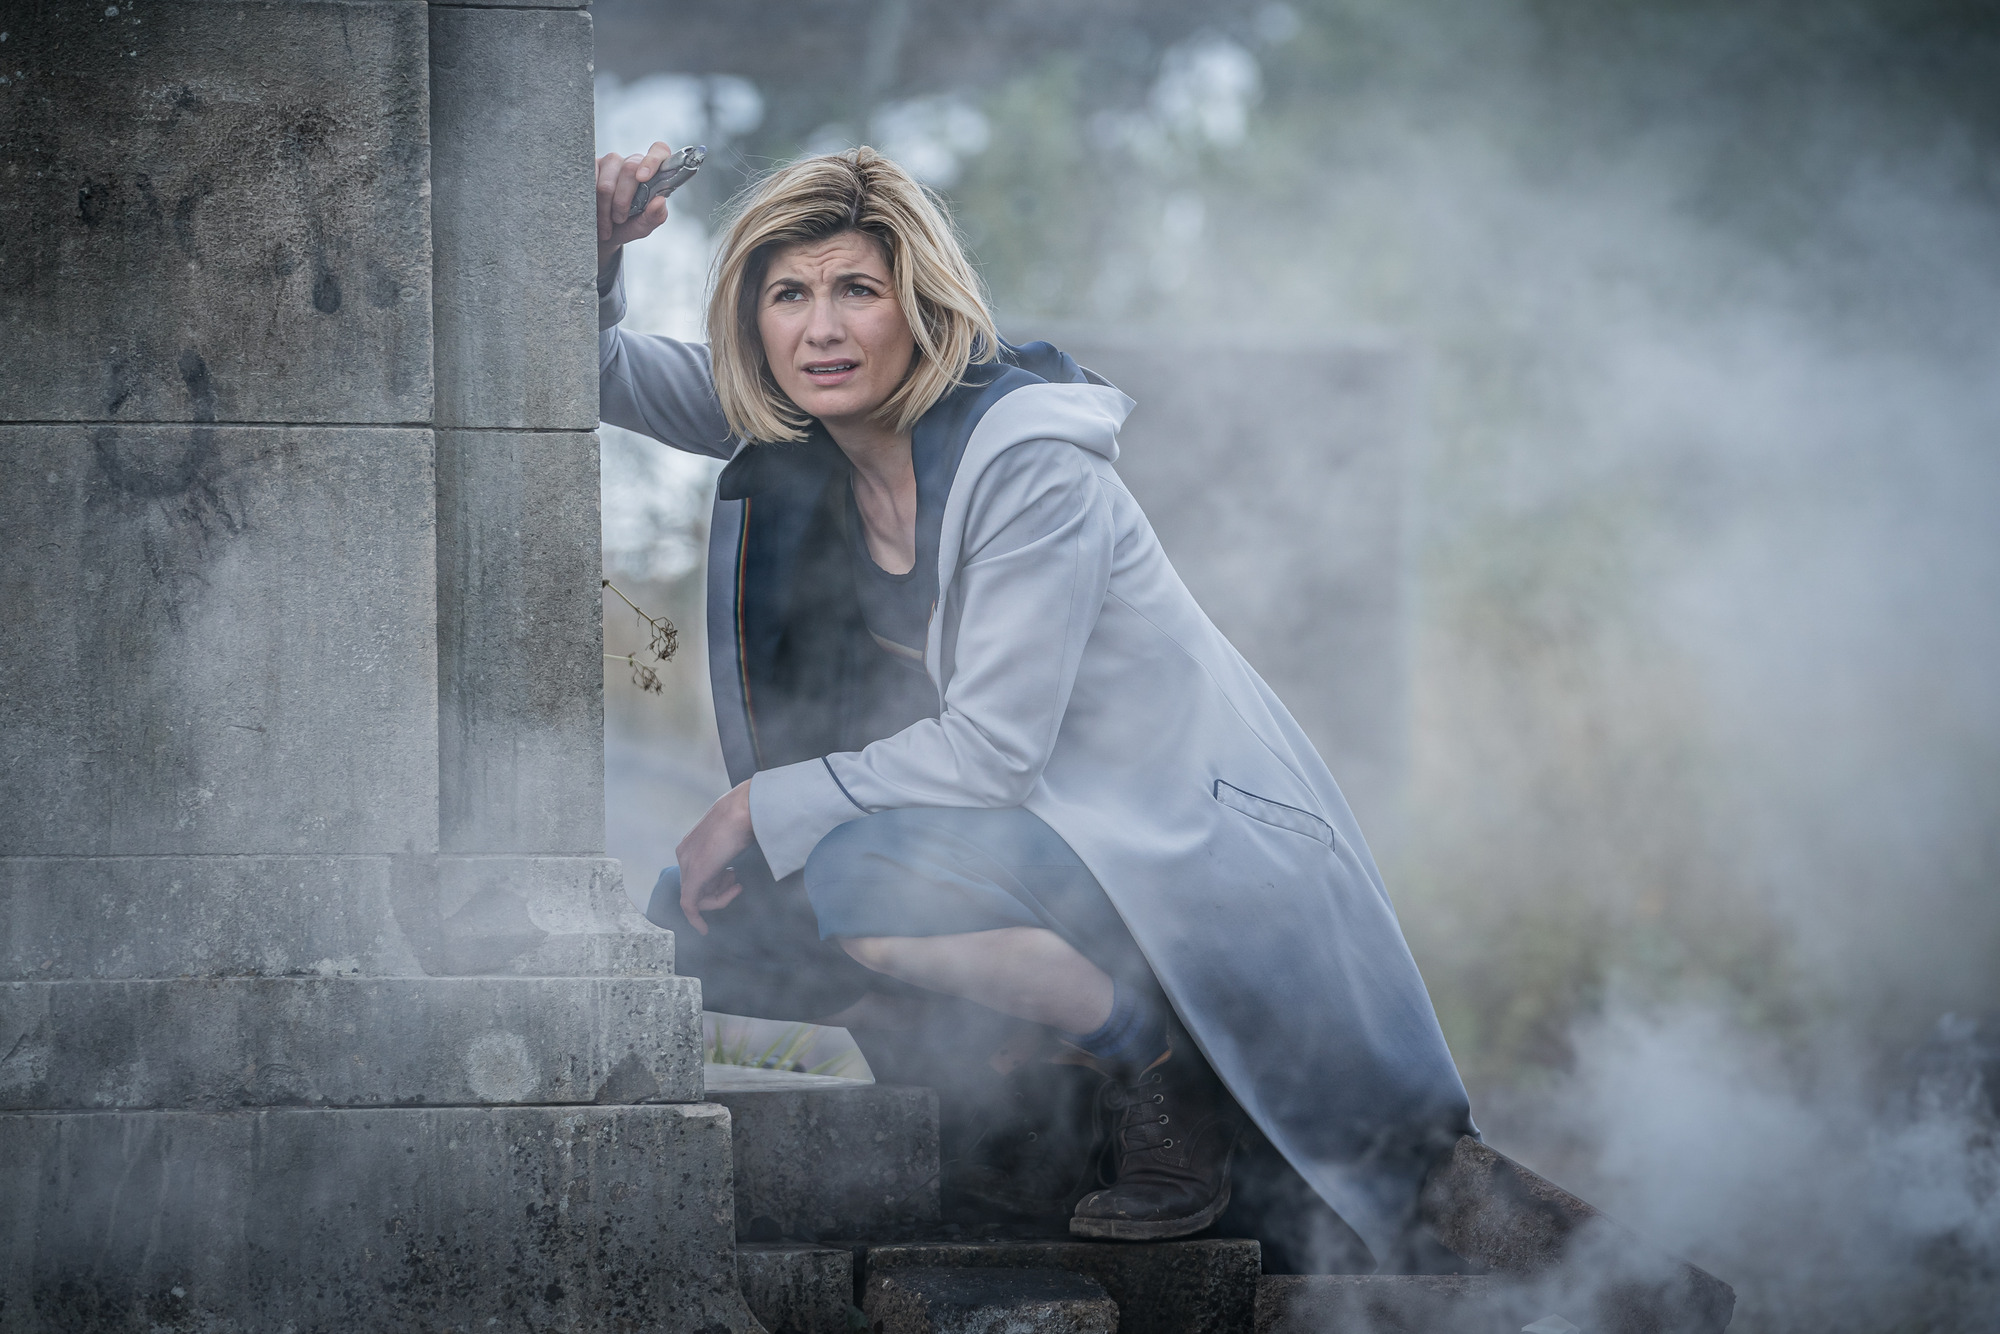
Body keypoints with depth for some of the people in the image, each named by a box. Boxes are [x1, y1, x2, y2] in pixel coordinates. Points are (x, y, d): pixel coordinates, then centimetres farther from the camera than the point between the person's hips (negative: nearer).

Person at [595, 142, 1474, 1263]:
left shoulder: (1030, 464, -23)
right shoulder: (799, 420, -2)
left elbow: (992, 749, -25)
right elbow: (597, 371, 8)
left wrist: (764, 804, -17)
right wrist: (596, 247, -14)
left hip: (1181, 840, -8)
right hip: (1024, 826, 8)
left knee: (862, 885, -32)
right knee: (700, 920, -5)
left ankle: (1156, 1057, -12)